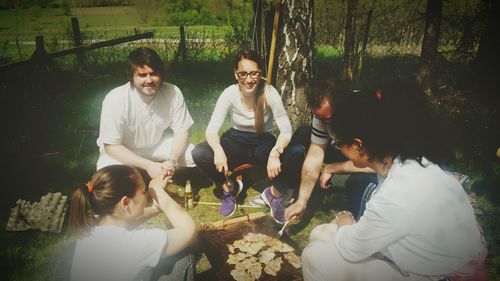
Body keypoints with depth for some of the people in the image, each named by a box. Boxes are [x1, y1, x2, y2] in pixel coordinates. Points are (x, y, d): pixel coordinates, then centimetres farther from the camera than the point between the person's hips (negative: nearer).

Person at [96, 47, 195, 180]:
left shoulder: (173, 92, -22)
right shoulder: (115, 100, -30)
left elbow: (181, 131, -11)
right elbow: (111, 146, -24)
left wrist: (172, 160, -28)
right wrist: (148, 165, -33)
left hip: (157, 143, 3)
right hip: (121, 151, -3)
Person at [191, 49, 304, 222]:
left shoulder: (269, 92, -19)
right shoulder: (229, 93, -17)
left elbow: (286, 130, -21)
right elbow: (212, 129, -18)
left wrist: (275, 153, -42)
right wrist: (218, 150, -41)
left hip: (264, 142, -1)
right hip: (236, 140, 1)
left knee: (297, 154, -30)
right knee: (199, 153, -26)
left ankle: (275, 193, -1)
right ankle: (229, 187, 3)